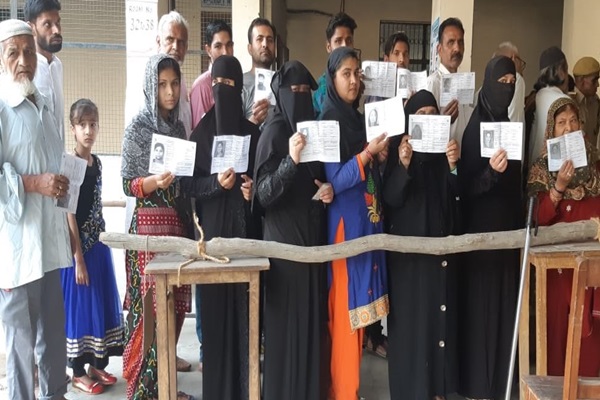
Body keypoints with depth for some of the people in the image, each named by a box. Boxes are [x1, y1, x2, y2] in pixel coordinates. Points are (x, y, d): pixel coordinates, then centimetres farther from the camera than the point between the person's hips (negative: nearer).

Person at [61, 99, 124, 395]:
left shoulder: (96, 162, 8)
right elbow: (69, 213, -16)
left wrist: (102, 243, 14)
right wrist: (78, 257, -17)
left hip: (99, 243, 7)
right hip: (79, 244, -7)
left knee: (103, 303, 12)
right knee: (79, 304, 2)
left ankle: (98, 365, 26)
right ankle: (78, 372, 16)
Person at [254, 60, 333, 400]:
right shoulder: (274, 131, -10)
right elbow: (263, 193, -17)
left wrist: (327, 189, -1)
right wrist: (291, 160, -31)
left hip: (313, 235, 7)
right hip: (285, 238, -7)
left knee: (314, 315, 12)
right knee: (289, 318, -1)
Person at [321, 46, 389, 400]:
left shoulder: (358, 118, 13)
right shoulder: (328, 121, -10)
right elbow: (334, 180, -17)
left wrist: (380, 156, 0)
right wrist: (368, 154, -22)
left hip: (367, 219, 8)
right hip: (345, 223, -8)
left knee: (360, 302, 13)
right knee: (346, 307, -2)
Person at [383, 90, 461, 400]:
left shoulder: (445, 149, 9)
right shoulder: (398, 149, -1)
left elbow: (457, 195, 0)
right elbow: (390, 198, -12)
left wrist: (453, 165, -17)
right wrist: (402, 165, -27)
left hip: (441, 242, 3)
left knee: (440, 313, 5)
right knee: (410, 315, -1)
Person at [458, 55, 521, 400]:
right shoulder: (476, 129, -10)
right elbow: (466, 185, -14)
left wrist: (521, 226, 14)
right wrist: (491, 171, -32)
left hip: (509, 227, 7)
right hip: (482, 229, -7)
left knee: (505, 303, 11)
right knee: (480, 304, -1)